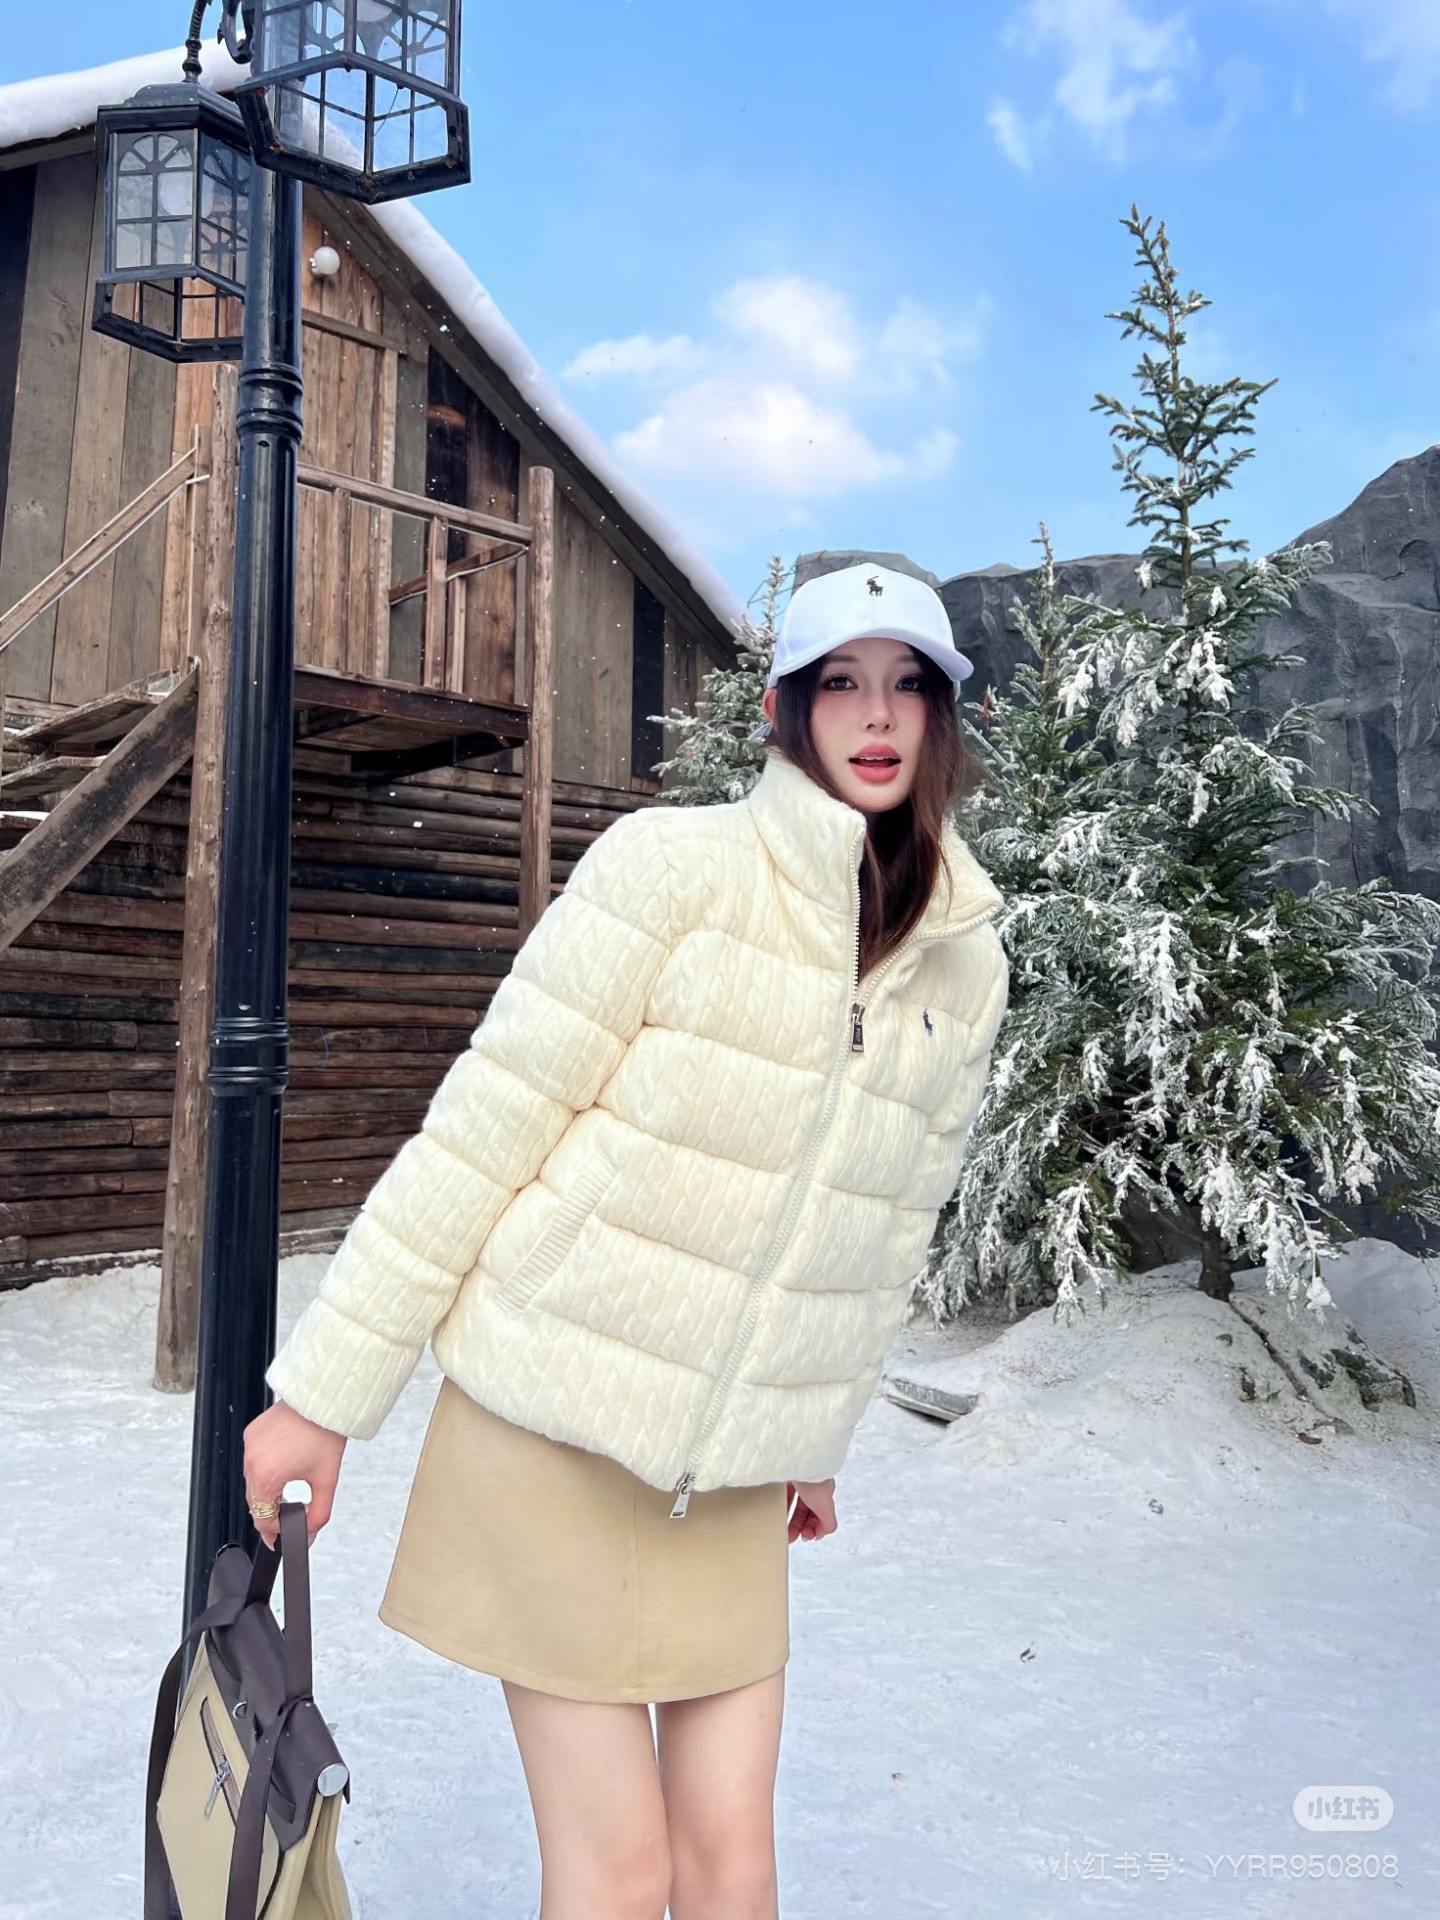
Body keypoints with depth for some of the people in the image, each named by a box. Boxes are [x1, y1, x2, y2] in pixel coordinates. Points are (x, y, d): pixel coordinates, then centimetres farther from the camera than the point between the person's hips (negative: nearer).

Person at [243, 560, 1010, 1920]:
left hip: (738, 1471, 4)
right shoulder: (674, 864, -13)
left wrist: (818, 1443, 20)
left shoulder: (969, 965, 3)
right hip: (556, 1416, -4)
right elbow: (484, 1123, -13)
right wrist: (326, 1389, -10)